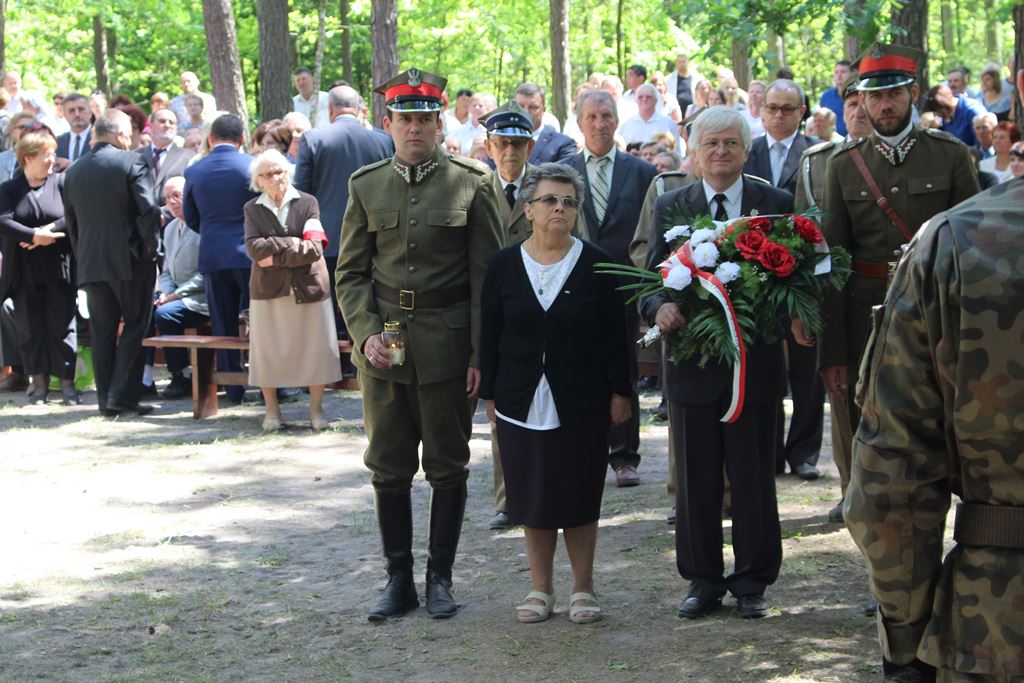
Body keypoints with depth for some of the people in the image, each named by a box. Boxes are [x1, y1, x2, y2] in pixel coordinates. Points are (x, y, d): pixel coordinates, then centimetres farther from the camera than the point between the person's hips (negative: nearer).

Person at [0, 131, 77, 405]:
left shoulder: (61, 183, 4)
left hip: (59, 270, -1)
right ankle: (39, 381, 15)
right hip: (25, 273, 1)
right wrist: (34, 235, -19)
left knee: (62, 326, -1)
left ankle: (67, 382, 4)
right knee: (30, 328, 5)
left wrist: (49, 231, -18)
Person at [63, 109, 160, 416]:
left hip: (90, 262, 5)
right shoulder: (131, 162, -9)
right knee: (135, 325, 4)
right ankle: (123, 396, -3)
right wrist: (150, 247, -6)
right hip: (130, 260, -5)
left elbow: (70, 221, 11)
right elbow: (149, 210, -17)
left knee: (102, 332, 9)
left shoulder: (74, 171, 8)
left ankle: (106, 401, 9)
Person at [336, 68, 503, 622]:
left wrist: (482, 354, -7)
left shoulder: (472, 183, -2)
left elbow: (488, 276, -2)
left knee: (447, 466, 5)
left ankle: (440, 577, 16)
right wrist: (365, 334, -7)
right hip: (383, 346, 2)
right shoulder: (365, 186, 7)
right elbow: (350, 272, 8)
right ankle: (399, 579, 16)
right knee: (389, 468, 6)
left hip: (447, 347, -2)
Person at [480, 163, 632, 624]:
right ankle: (540, 587, 18)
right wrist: (490, 393, 3)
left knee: (579, 496, 4)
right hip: (523, 403, 2)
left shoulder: (596, 265, -2)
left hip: (582, 404, -1)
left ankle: (582, 588, 16)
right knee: (532, 498, 6)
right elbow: (489, 334, 5)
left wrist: (620, 392, -3)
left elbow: (616, 335, 0)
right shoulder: (504, 265, 2)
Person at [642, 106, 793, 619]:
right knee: (695, 478, 8)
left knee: (754, 476, 6)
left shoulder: (776, 205, 3)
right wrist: (658, 308, -18)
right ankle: (703, 580, 20)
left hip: (755, 360, -1)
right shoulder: (671, 206, 6)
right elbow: (651, 278, 3)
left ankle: (752, 582, 18)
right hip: (692, 360, 1)